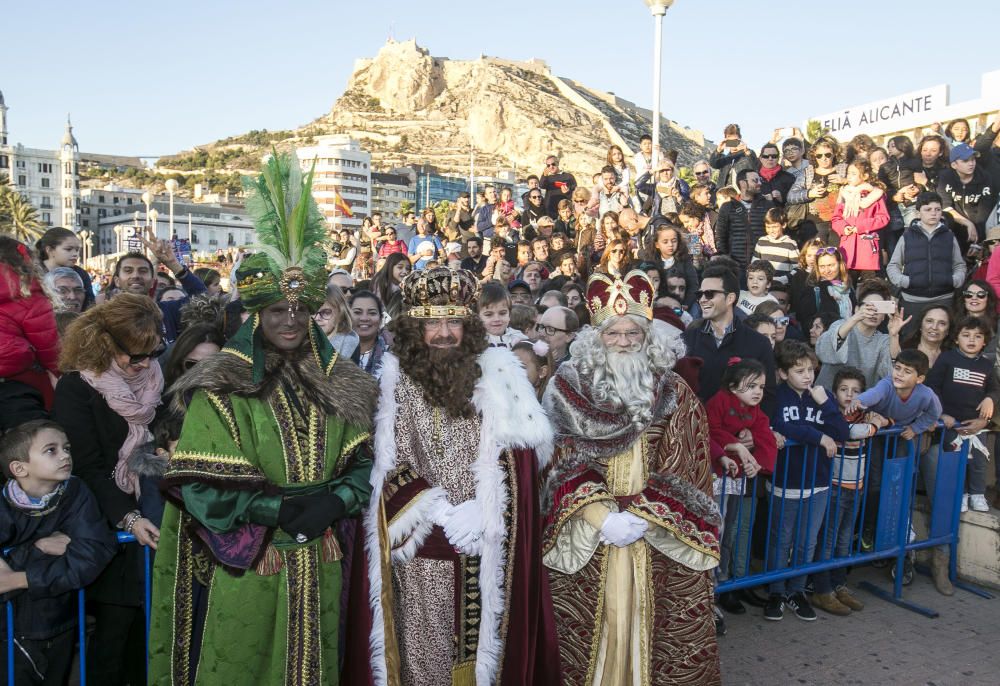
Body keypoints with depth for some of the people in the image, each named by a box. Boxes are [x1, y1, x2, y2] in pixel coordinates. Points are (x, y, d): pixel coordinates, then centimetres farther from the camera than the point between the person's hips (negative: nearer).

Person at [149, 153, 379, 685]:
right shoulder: (221, 388, -8)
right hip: (245, 567, -3)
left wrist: (335, 502, -14)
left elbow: (362, 462, 5)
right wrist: (281, 509, -18)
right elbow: (197, 483, -13)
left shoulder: (338, 385, 4)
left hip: (319, 566, 4)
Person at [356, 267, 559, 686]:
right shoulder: (396, 380, 0)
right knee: (425, 650, 8)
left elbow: (518, 463, -2)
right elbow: (389, 467, 1)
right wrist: (436, 511, -10)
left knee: (482, 639, 9)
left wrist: (480, 515, -12)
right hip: (422, 548, 0)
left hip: (486, 545, 0)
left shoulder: (497, 377, -2)